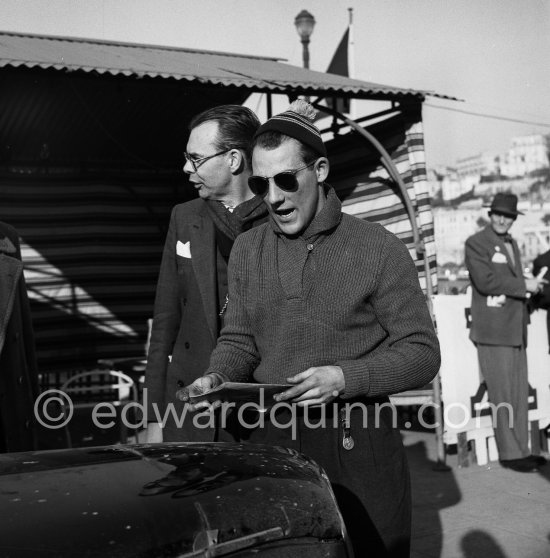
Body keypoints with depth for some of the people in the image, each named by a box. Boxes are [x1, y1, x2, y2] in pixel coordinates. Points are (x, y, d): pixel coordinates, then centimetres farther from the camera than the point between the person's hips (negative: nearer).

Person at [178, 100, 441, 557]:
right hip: (272, 442, 4)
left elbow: (422, 353, -6)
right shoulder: (247, 249, 7)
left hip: (358, 450, -3)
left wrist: (346, 377, -20)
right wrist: (218, 377, -7)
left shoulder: (379, 248, -6)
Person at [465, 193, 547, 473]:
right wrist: (524, 286, -13)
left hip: (516, 329, 8)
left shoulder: (511, 243, 20)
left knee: (520, 394, 9)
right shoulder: (476, 243, -6)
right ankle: (509, 453, 5)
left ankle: (521, 449, 17)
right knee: (503, 396, -4)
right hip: (493, 331, -8)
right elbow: (485, 281, -17)